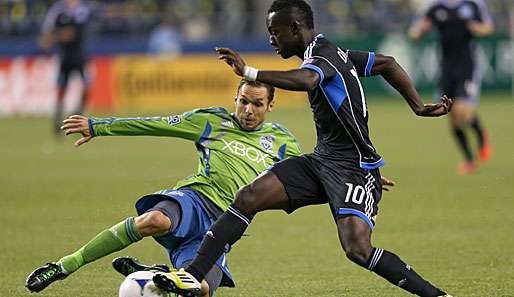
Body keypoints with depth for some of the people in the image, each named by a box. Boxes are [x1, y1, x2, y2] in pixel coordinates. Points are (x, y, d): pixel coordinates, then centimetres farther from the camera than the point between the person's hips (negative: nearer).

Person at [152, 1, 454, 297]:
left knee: (358, 250, -26)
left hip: (355, 169, -10)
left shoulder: (322, 54, -17)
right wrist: (419, 107, 19)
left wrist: (249, 72, -45)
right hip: (322, 160, 10)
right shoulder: (337, 53, 12)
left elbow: (305, 80, -41)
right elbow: (387, 63, 21)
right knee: (248, 198, -6)